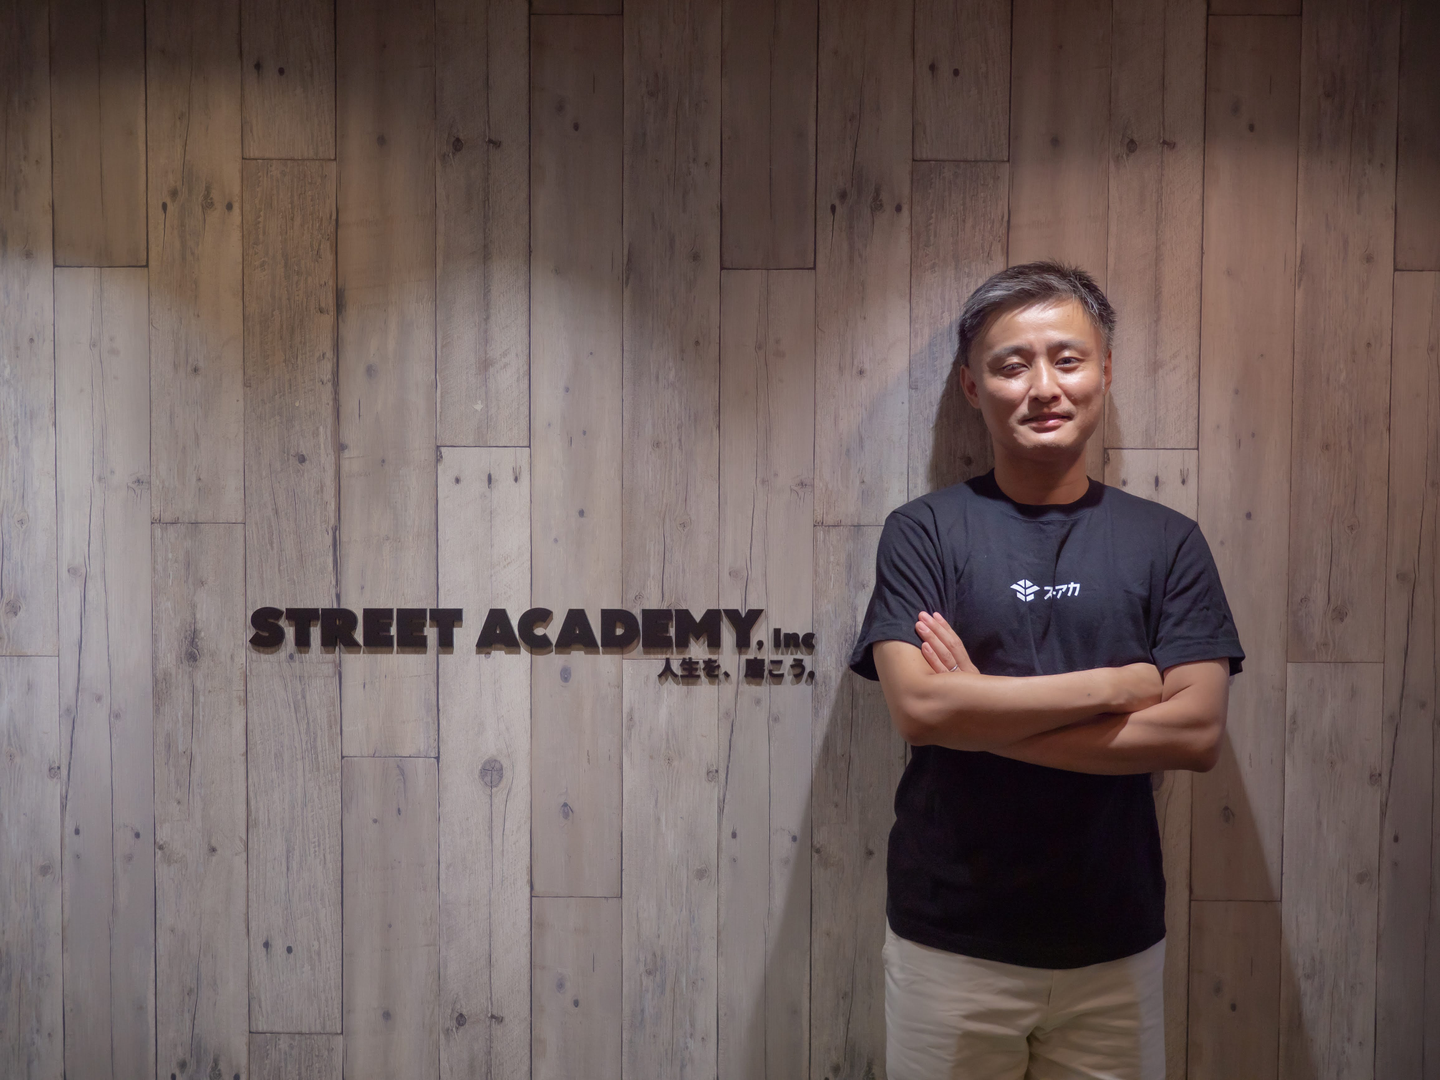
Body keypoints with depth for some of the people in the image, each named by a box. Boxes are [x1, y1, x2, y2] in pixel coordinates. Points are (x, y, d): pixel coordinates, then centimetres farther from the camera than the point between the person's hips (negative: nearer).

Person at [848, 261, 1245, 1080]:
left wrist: (982, 712, -15)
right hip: (950, 944, -1)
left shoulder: (1167, 542, 0)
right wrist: (1120, 683, -15)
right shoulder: (924, 532, -5)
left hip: (1116, 949, 2)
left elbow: (1198, 731, -9)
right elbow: (918, 707, -17)